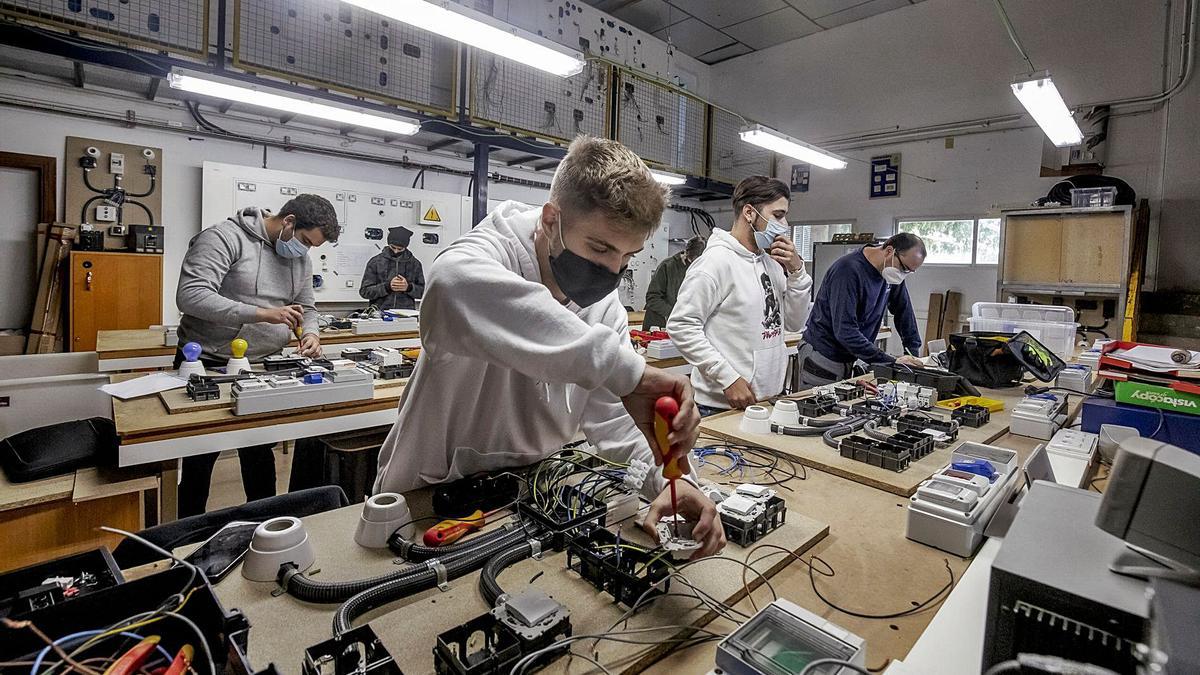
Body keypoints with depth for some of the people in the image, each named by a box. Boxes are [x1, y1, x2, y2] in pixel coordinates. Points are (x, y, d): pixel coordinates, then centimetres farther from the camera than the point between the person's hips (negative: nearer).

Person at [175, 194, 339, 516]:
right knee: (199, 462, 11)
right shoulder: (225, 237, -16)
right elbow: (190, 296, -25)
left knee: (261, 456, 13)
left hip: (262, 368, 5)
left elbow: (306, 307, 13)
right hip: (208, 366, -5)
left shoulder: (301, 257, 6)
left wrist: (310, 332, -9)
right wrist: (262, 314, -31)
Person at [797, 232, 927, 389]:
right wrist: (891, 362, -29)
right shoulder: (848, 270, -23)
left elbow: (903, 310, 14)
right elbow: (844, 331, -29)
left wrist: (913, 353, 8)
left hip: (852, 358, 7)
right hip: (823, 357, -7)